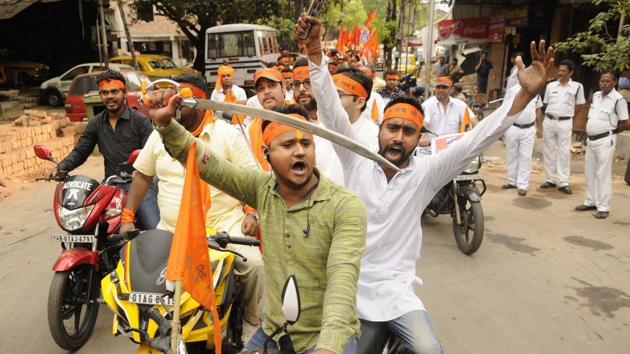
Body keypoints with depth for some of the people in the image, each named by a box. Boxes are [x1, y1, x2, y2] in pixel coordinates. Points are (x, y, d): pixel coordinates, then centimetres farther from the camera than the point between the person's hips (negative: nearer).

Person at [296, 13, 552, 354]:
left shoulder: (425, 173, -7)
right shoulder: (357, 161, -7)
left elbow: (476, 140, -15)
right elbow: (332, 110, -16)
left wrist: (524, 94, -26)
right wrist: (315, 53, -28)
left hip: (394, 290, 0)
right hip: (348, 286, 1)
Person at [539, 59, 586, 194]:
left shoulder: (577, 87, -1)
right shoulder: (550, 85, 7)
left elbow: (579, 105, 8)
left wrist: (567, 113, 7)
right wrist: (551, 114, 6)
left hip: (564, 122, -3)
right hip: (548, 121, 3)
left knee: (564, 152, -2)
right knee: (548, 151, 7)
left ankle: (563, 182, 1)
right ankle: (551, 179, 16)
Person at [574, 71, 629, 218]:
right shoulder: (596, 95, 9)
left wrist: (610, 132, 0)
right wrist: (588, 134, 13)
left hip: (605, 141, -7)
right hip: (591, 140, 7)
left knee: (603, 173, -4)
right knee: (589, 172, 14)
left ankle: (603, 207, 2)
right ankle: (591, 201, 27)